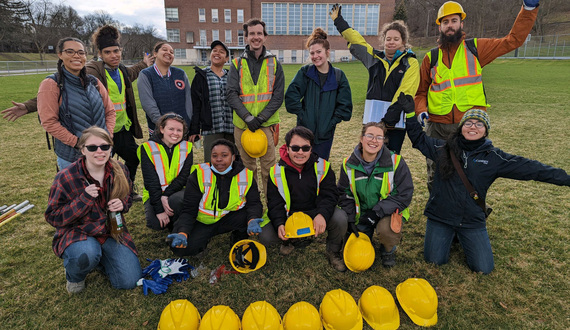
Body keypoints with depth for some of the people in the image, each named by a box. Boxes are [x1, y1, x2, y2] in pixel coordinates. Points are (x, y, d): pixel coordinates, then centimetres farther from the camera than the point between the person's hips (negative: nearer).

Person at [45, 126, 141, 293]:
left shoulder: (119, 171, -4)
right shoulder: (66, 178, -16)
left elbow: (127, 197, 13)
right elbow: (53, 217, -12)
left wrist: (122, 204, -13)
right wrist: (84, 199, -27)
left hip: (111, 231, 3)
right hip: (77, 232, -3)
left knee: (129, 281, -8)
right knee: (86, 255, -39)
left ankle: (99, 257, 22)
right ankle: (74, 276, 1)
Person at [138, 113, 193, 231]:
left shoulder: (186, 148, -1)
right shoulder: (148, 148, -8)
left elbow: (184, 177, -8)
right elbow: (150, 182, -13)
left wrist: (166, 196, -22)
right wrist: (159, 210, -20)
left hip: (177, 192, 1)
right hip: (154, 195, 0)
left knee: (176, 200, -35)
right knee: (156, 223, -26)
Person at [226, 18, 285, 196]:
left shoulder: (274, 64, 6)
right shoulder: (237, 64, 6)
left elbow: (278, 96, 0)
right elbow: (231, 94, -2)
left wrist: (261, 118, -12)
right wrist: (248, 117, -15)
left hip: (267, 124, -1)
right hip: (242, 124, 1)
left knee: (269, 166, 1)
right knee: (247, 167, 10)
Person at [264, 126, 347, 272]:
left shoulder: (322, 166, -9)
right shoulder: (276, 171, -8)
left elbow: (329, 195, -13)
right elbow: (274, 203, -7)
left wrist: (322, 214, -35)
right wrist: (279, 224, -27)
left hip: (315, 213, 0)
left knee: (340, 219, -30)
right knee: (265, 235, -21)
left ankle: (333, 252, 4)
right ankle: (287, 241, 18)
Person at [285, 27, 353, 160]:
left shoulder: (338, 75, -1)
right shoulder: (305, 72, -2)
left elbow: (345, 105, 0)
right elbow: (291, 96, -7)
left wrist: (332, 121, -7)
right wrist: (301, 115, -12)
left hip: (325, 133, 1)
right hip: (304, 130, -1)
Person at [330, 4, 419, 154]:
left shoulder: (411, 63, 2)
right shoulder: (375, 57, 13)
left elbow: (405, 93, -10)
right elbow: (356, 40, 22)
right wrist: (338, 20, 29)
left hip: (396, 121, -3)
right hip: (373, 119, 3)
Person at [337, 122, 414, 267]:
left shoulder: (395, 161, -15)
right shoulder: (349, 164, -6)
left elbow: (404, 194, -13)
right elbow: (344, 193, 4)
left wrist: (377, 212, -22)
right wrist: (350, 220, -7)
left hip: (388, 211, -2)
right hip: (361, 214, 3)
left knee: (386, 229, -35)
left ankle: (388, 251, 2)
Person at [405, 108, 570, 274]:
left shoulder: (494, 157, -2)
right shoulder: (444, 149, -2)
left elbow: (528, 167, -2)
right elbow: (419, 139, 6)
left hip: (473, 221, 1)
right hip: (440, 217, 0)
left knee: (484, 268, 3)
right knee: (435, 260, 3)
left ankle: (462, 237, 29)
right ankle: (450, 235, 32)